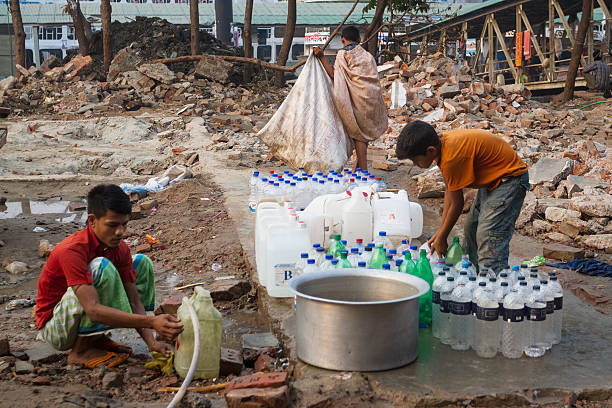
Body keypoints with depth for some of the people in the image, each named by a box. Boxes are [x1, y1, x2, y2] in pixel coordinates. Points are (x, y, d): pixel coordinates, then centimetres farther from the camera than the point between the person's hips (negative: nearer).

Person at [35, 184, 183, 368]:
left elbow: (134, 301, -7)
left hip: (86, 319, 8)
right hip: (54, 328, -7)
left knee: (142, 263, 2)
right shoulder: (71, 250, -30)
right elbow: (93, 310, -39)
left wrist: (151, 342, -23)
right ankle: (80, 351, -17)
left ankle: (97, 338, 0)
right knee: (101, 267, -32)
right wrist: (151, 322, -46)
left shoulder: (120, 248, -7)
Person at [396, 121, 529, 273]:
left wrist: (442, 238, -8)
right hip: (493, 177, 10)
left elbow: (456, 204, -20)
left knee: (488, 235, -18)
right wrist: (441, 230, 4)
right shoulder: (441, 142, -4)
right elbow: (449, 191, 3)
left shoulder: (452, 158, -32)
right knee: (471, 228, 14)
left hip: (510, 179, -10)